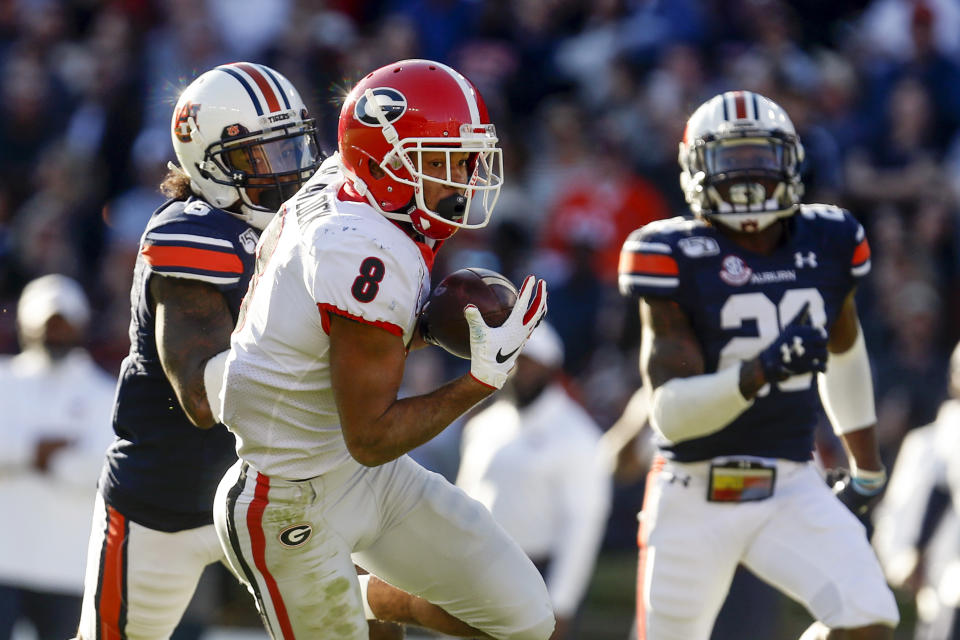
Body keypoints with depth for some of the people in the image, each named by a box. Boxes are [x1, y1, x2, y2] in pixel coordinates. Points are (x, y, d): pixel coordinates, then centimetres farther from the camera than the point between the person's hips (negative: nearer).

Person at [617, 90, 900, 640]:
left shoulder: (829, 244, 1)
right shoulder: (677, 259, -12)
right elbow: (671, 413, -19)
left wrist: (867, 464, 31)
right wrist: (756, 374, -36)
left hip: (792, 491, 3)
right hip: (696, 497, -3)